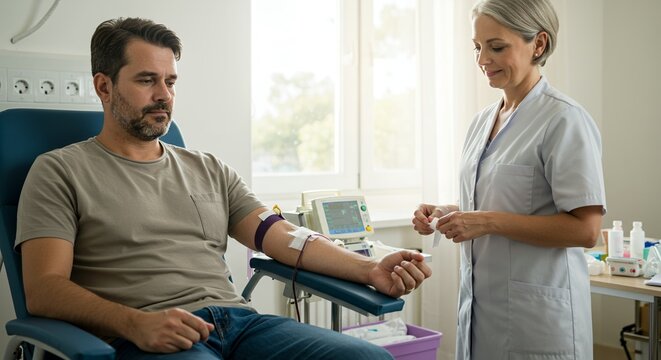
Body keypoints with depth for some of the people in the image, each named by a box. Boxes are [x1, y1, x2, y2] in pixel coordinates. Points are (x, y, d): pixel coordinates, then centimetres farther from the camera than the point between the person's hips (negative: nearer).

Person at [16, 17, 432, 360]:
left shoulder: (210, 169, 22)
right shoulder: (61, 171, 9)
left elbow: (280, 236, 12)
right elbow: (44, 288, -1)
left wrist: (369, 268, -4)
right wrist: (136, 323, -19)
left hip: (239, 319, 5)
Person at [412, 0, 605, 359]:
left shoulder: (564, 120, -12)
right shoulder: (482, 120, 10)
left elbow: (585, 229, -17)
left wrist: (489, 221, -21)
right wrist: (446, 212, 1)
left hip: (537, 314, -7)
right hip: (480, 304, 7)